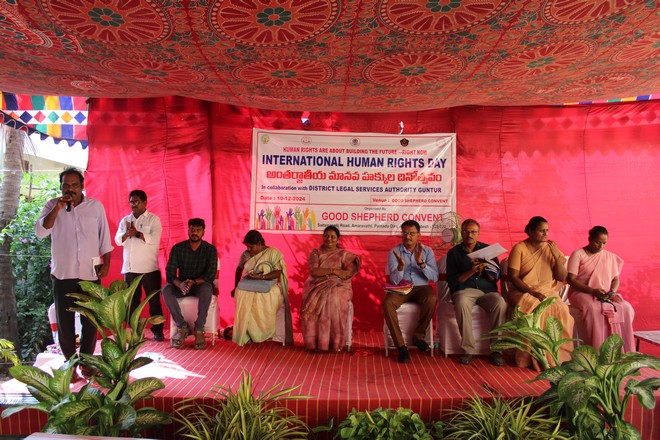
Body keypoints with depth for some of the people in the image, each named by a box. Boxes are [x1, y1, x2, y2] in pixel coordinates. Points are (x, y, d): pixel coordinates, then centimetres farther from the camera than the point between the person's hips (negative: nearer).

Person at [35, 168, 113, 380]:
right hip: (62, 274, 0)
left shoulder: (96, 206, 2)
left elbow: (104, 238, 6)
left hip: (90, 273, 0)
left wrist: (106, 264, 2)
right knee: (65, 322, 7)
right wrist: (58, 208, -20)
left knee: (91, 320, 6)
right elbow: (40, 232, -13)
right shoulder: (52, 206, 1)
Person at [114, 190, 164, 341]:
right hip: (129, 268, 5)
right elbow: (118, 240, 4)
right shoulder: (125, 220, 14)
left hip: (149, 268, -4)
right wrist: (127, 234, -15)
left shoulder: (153, 219, -1)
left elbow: (154, 239, -14)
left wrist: (137, 233, -18)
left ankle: (157, 331, 8)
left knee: (154, 300, 0)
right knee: (132, 301, 10)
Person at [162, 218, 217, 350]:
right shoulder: (178, 248, -4)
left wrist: (194, 282, -32)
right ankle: (182, 327, -17)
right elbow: (169, 272, -11)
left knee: (206, 289, -37)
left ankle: (199, 329, -24)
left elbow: (211, 274, -14)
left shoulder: (210, 249, -7)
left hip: (201, 284, -2)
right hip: (181, 284, 2)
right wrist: (180, 284, -33)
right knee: (166, 290, -29)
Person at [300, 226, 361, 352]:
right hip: (317, 286, 1)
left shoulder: (344, 254, 10)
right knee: (314, 300, -33)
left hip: (338, 286, -1)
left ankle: (335, 342, -27)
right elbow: (314, 271, -4)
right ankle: (314, 341, -26)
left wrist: (323, 272, -8)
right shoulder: (315, 253, 13)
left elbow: (349, 273, -6)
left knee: (334, 300, -35)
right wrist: (333, 270, -11)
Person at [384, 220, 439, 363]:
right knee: (387, 303, -32)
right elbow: (394, 281, -8)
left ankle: (418, 336, -11)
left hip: (420, 287, 0)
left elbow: (435, 277, -7)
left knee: (431, 299, -34)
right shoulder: (394, 252, 0)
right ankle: (401, 346, -23)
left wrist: (420, 262, -21)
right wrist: (400, 266, -28)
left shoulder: (427, 251, 3)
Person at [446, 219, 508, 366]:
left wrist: (485, 265, -10)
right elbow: (452, 281, 2)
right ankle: (468, 350, -27)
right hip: (464, 290, -2)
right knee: (461, 303, -37)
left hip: (487, 290, 2)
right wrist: (471, 271, -10)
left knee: (500, 303, -31)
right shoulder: (454, 253, 11)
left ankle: (496, 349, -19)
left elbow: (496, 277, 10)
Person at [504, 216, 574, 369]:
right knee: (536, 309, -35)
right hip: (523, 291, -3)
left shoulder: (551, 248, 10)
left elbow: (562, 278, 6)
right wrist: (532, 292, -19)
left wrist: (556, 255, -6)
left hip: (547, 291, 4)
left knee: (561, 310, -28)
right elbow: (513, 277, -8)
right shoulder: (519, 248, -2)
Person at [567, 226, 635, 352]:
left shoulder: (610, 256, 15)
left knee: (626, 308, -23)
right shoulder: (578, 254, -2)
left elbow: (616, 279, 15)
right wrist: (593, 291, -19)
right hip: (582, 293, -5)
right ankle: (597, 351, -31)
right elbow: (571, 279, -9)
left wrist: (612, 291, -8)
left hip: (605, 296, 5)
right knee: (594, 309, -37)